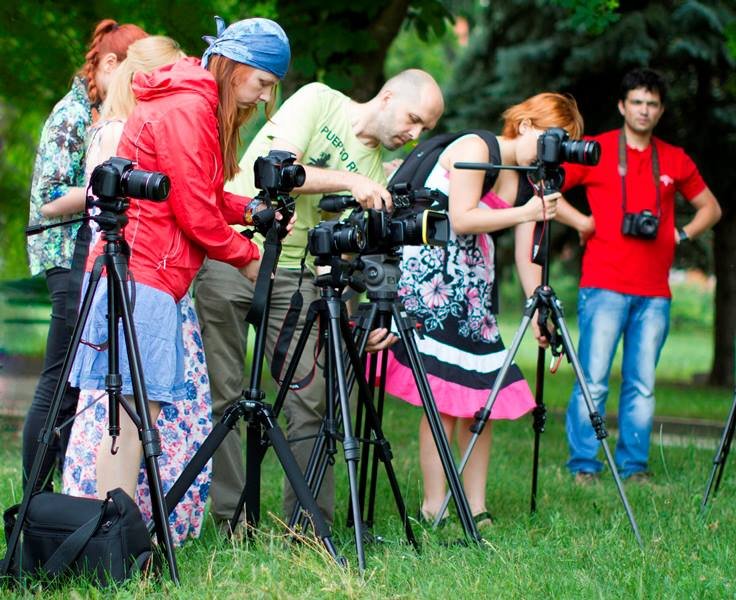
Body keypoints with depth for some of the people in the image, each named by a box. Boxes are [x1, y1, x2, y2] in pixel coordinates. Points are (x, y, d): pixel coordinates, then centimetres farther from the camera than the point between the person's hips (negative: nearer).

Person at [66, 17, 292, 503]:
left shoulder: (196, 105, 19)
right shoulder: (188, 108, -12)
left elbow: (201, 196, 22)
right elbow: (195, 212, -13)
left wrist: (249, 209, 5)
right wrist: (246, 256, 1)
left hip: (146, 276, 10)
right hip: (143, 278, -10)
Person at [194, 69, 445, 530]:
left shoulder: (378, 172, 8)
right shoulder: (319, 100, -4)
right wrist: (347, 181, -23)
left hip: (294, 272, 5)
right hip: (230, 255, -5)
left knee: (312, 397, -4)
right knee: (222, 395, -3)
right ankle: (230, 518, 6)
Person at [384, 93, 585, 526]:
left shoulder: (529, 181, 10)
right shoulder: (475, 149, -10)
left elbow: (526, 256, 4)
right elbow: (461, 219, -19)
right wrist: (526, 213, -21)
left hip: (473, 281, 7)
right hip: (429, 273, -7)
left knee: (479, 393, 1)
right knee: (442, 397, -11)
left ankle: (475, 507, 5)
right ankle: (434, 507, -8)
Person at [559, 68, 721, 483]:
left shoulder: (675, 160, 14)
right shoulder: (595, 151, 4)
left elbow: (711, 208, 25)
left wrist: (683, 234, 9)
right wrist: (581, 221, -3)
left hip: (655, 292, 3)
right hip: (604, 286, -3)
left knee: (642, 384, 4)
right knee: (593, 381, -6)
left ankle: (635, 467, 10)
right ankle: (584, 467, 0)